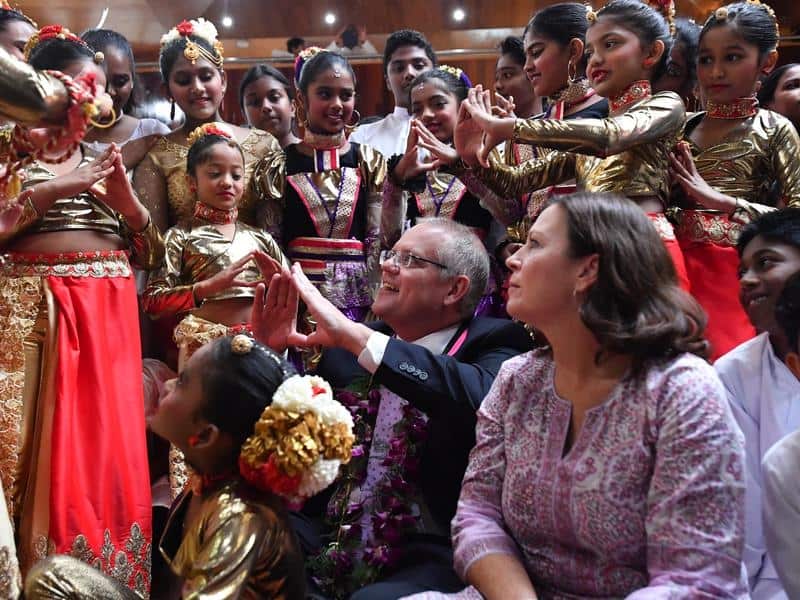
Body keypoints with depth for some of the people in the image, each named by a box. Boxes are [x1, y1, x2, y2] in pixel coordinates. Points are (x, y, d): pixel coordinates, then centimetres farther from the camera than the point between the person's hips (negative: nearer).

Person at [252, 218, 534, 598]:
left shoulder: (492, 345, -2)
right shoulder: (347, 349, 13)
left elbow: (483, 397, -27)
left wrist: (355, 336, -25)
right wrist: (266, 350, 3)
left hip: (429, 560, -4)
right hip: (331, 549, 5)